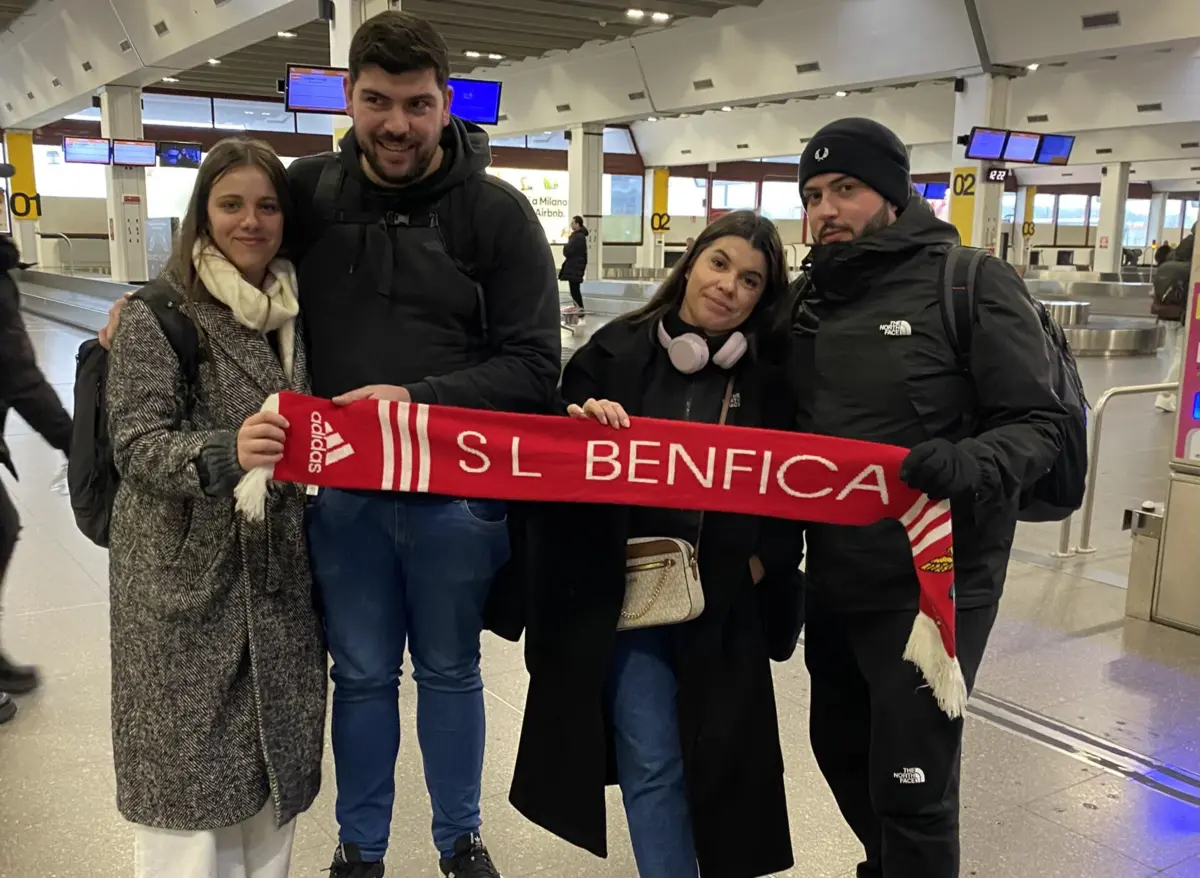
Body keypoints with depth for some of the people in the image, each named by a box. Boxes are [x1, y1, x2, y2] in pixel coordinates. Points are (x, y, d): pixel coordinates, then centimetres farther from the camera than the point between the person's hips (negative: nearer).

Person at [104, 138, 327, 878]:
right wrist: (223, 452, -30)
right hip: (186, 580, -4)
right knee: (192, 768, 1)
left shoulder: (297, 313, 9)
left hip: (279, 572, 5)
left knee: (273, 758, 11)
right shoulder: (157, 314, -6)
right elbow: (136, 445, -14)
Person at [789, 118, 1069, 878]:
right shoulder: (811, 297, 8)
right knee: (840, 748, 22)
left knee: (910, 782, 0)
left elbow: (1039, 422, -13)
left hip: (931, 582, -7)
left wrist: (972, 465, -33)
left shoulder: (972, 283, -11)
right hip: (834, 576, 7)